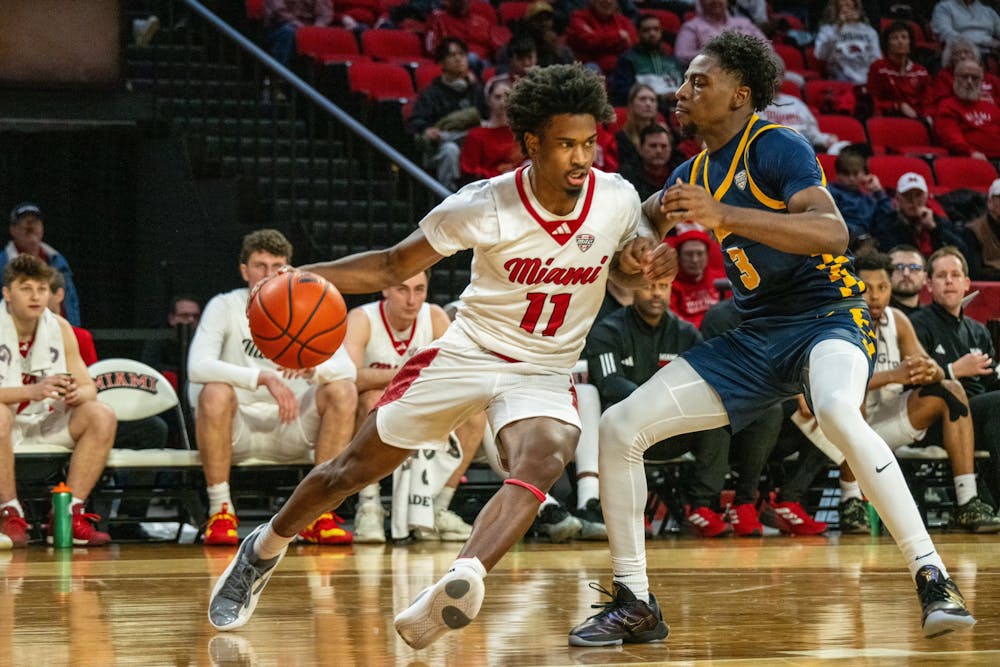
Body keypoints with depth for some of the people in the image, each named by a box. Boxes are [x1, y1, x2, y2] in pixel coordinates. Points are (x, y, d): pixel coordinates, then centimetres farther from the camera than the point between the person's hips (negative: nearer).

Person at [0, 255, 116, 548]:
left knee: (102, 416, -18)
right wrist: (31, 391, -36)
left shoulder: (60, 328, 2)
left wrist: (77, 393, -22)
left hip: (47, 425, 5)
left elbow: (89, 388, 3)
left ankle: (68, 515, -18)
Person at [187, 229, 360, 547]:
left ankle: (318, 512, -17)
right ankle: (220, 512, -22)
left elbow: (347, 368, -11)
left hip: (289, 431, 3)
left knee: (343, 391, -21)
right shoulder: (225, 307, -6)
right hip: (236, 429, -3)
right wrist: (262, 377, -37)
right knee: (215, 393, -35)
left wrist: (313, 367, -36)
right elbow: (198, 366, -25)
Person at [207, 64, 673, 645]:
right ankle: (263, 550, 36)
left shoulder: (619, 199, -12)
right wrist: (303, 277, -23)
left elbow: (630, 270, 12)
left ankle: (463, 580, -54)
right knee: (355, 469, 8)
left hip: (545, 373, 0)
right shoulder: (485, 205, -19)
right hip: (467, 353, 0)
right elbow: (394, 266, -8)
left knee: (543, 461, -35)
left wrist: (642, 265, -14)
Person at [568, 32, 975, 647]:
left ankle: (934, 580, -36)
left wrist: (723, 216, -35)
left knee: (838, 413, -41)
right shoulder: (694, 174, 13)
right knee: (620, 427, -3)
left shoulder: (776, 147, -12)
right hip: (755, 339, 8)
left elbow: (833, 232, -28)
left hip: (829, 317, -8)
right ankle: (634, 606, 6)